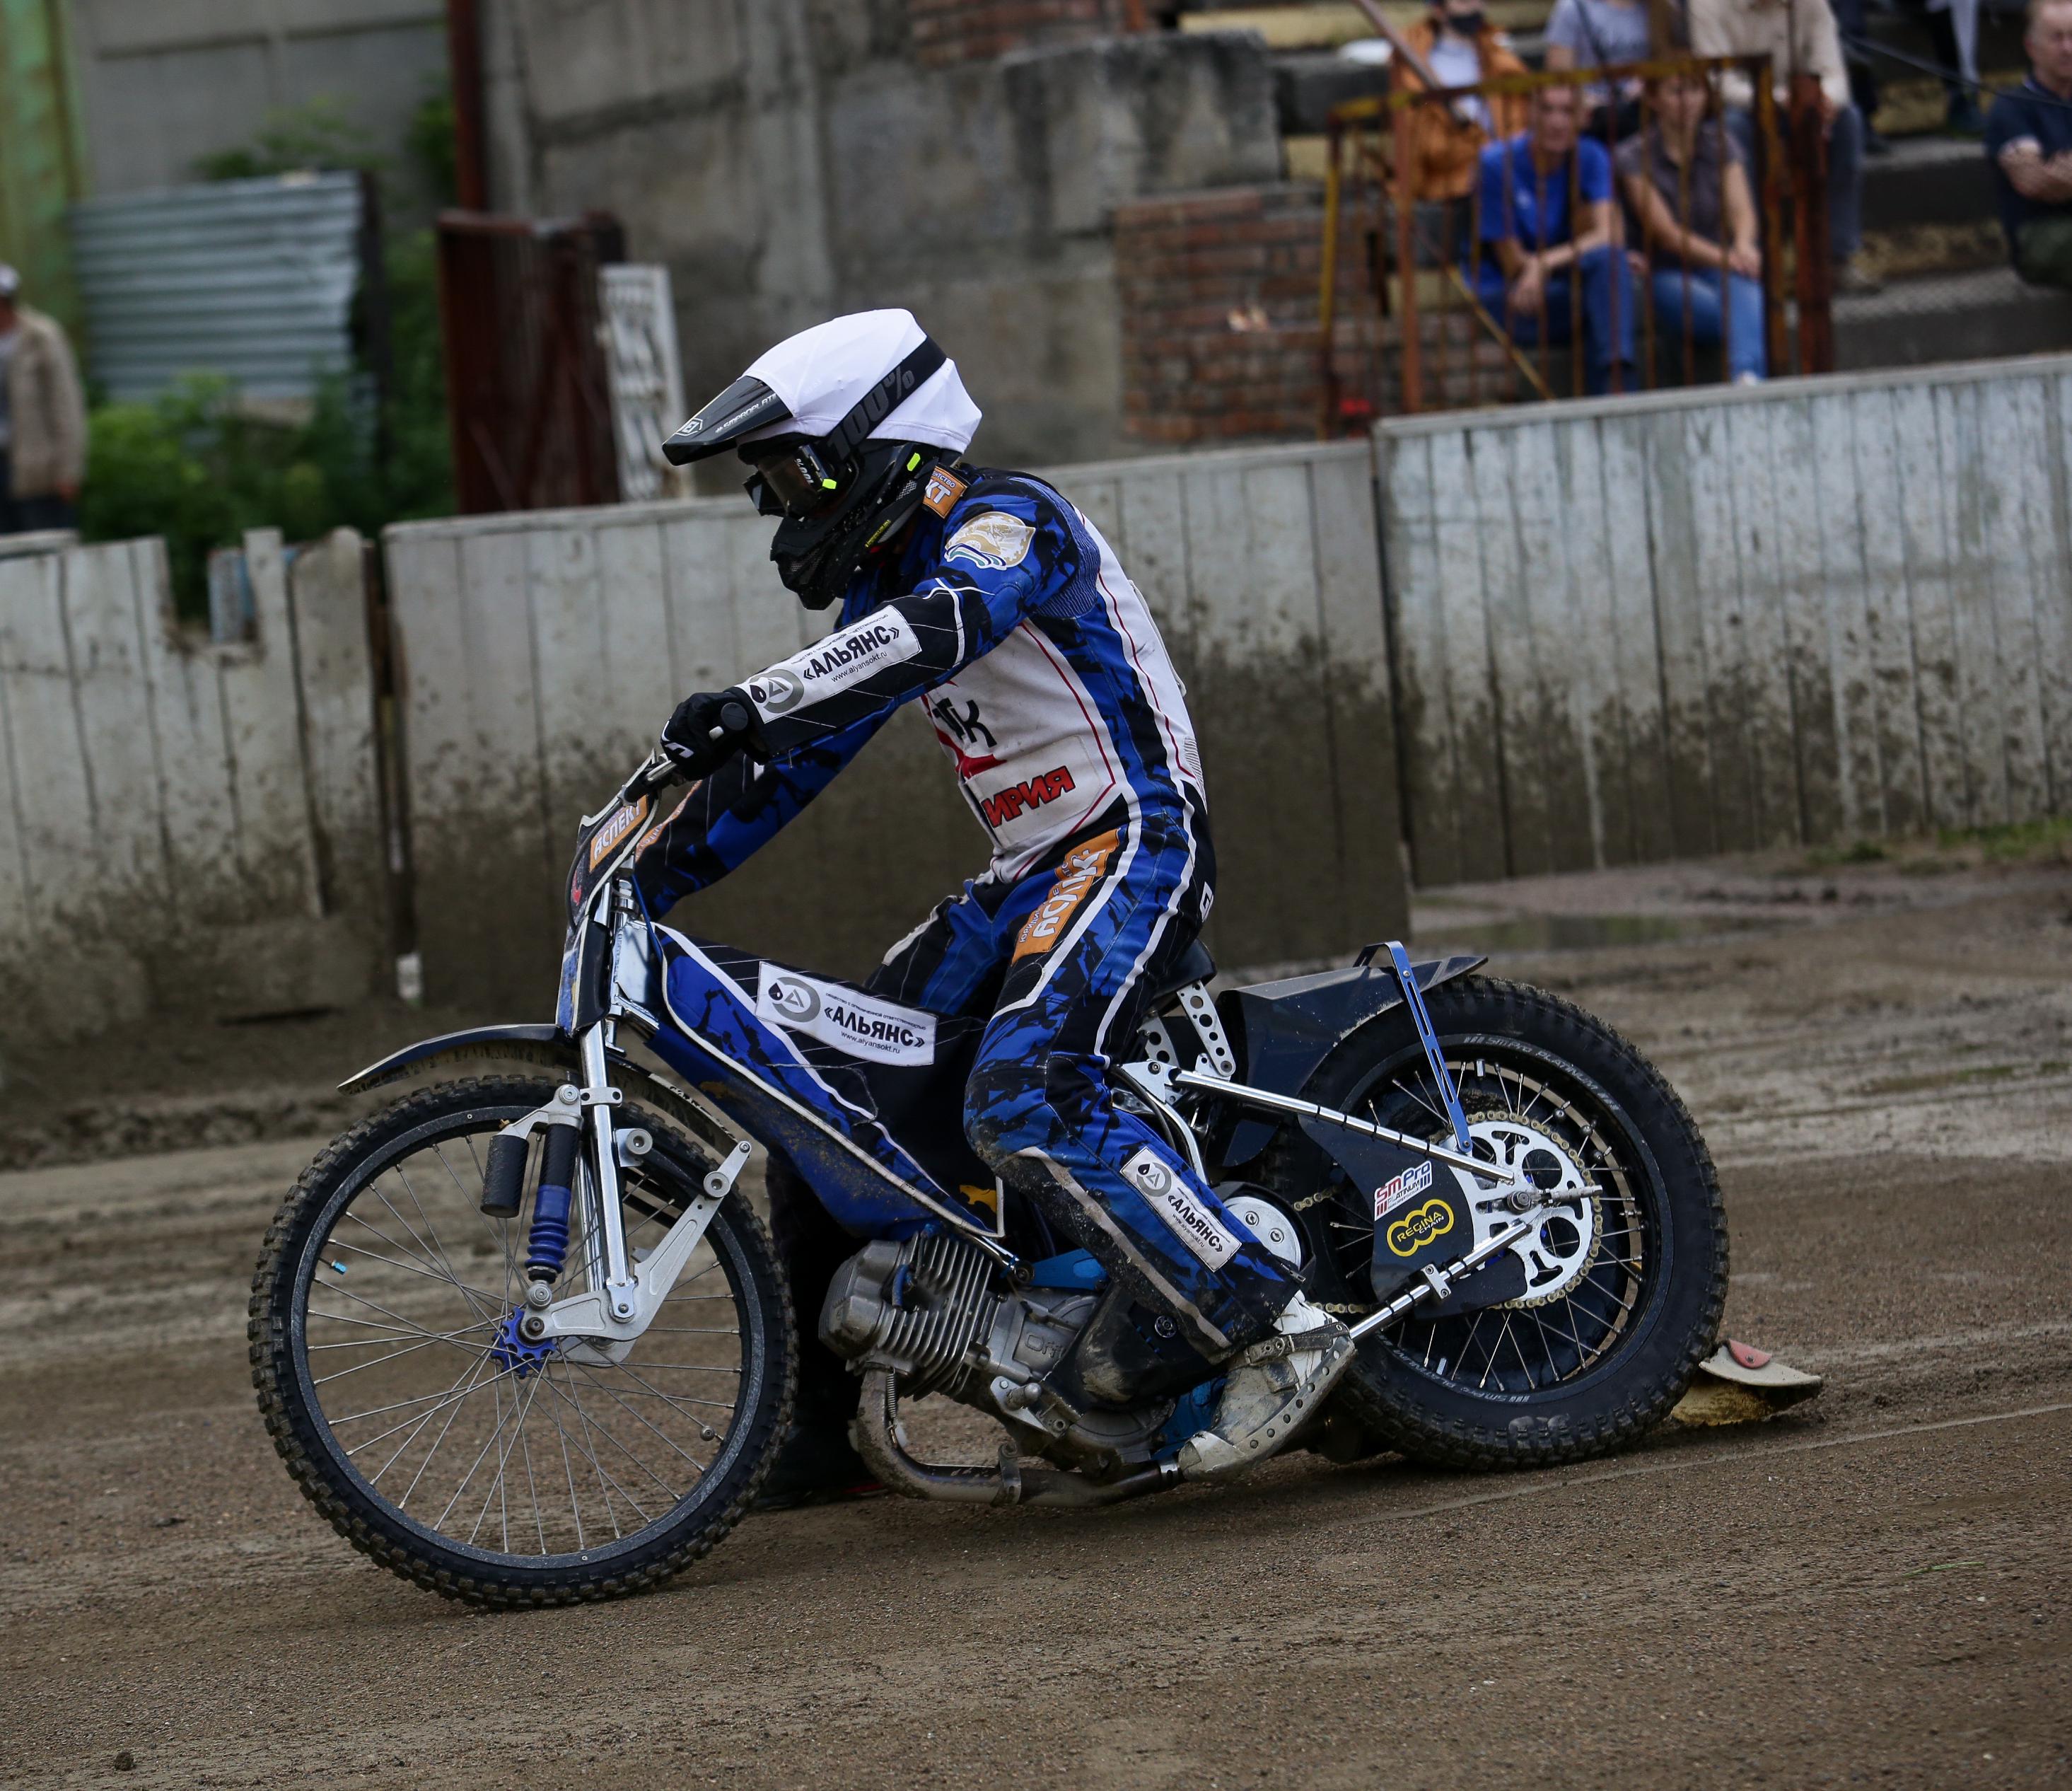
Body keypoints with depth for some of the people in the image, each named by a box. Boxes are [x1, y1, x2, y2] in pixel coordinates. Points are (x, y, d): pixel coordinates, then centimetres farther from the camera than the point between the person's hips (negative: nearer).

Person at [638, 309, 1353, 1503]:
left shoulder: (1008, 518, -12)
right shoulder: (887, 585, 16)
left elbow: (945, 624, -35)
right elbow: (793, 766, 21)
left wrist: (757, 700, -44)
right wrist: (650, 875, 12)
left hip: (1135, 844, -10)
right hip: (1031, 875, 10)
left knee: (1030, 1101, -32)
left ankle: (1279, 1331, -31)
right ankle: (818, 1431, 17)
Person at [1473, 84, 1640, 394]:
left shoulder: (1590, 157, -2)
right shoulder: (1497, 164, -13)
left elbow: (1607, 236, -17)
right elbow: (1513, 263, -11)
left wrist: (1546, 263, -32)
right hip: (1506, 298, -4)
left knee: (1608, 258, -31)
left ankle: (1617, 389, -41)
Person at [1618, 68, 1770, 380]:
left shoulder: (1721, 146, 11)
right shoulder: (1634, 157, -1)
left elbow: (1741, 208, -6)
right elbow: (1666, 232, -12)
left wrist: (1744, 246, -31)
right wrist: (1723, 256, -29)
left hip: (1722, 272, 1)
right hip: (1669, 276, -1)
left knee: (1744, 288, -38)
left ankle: (1747, 376, -62)